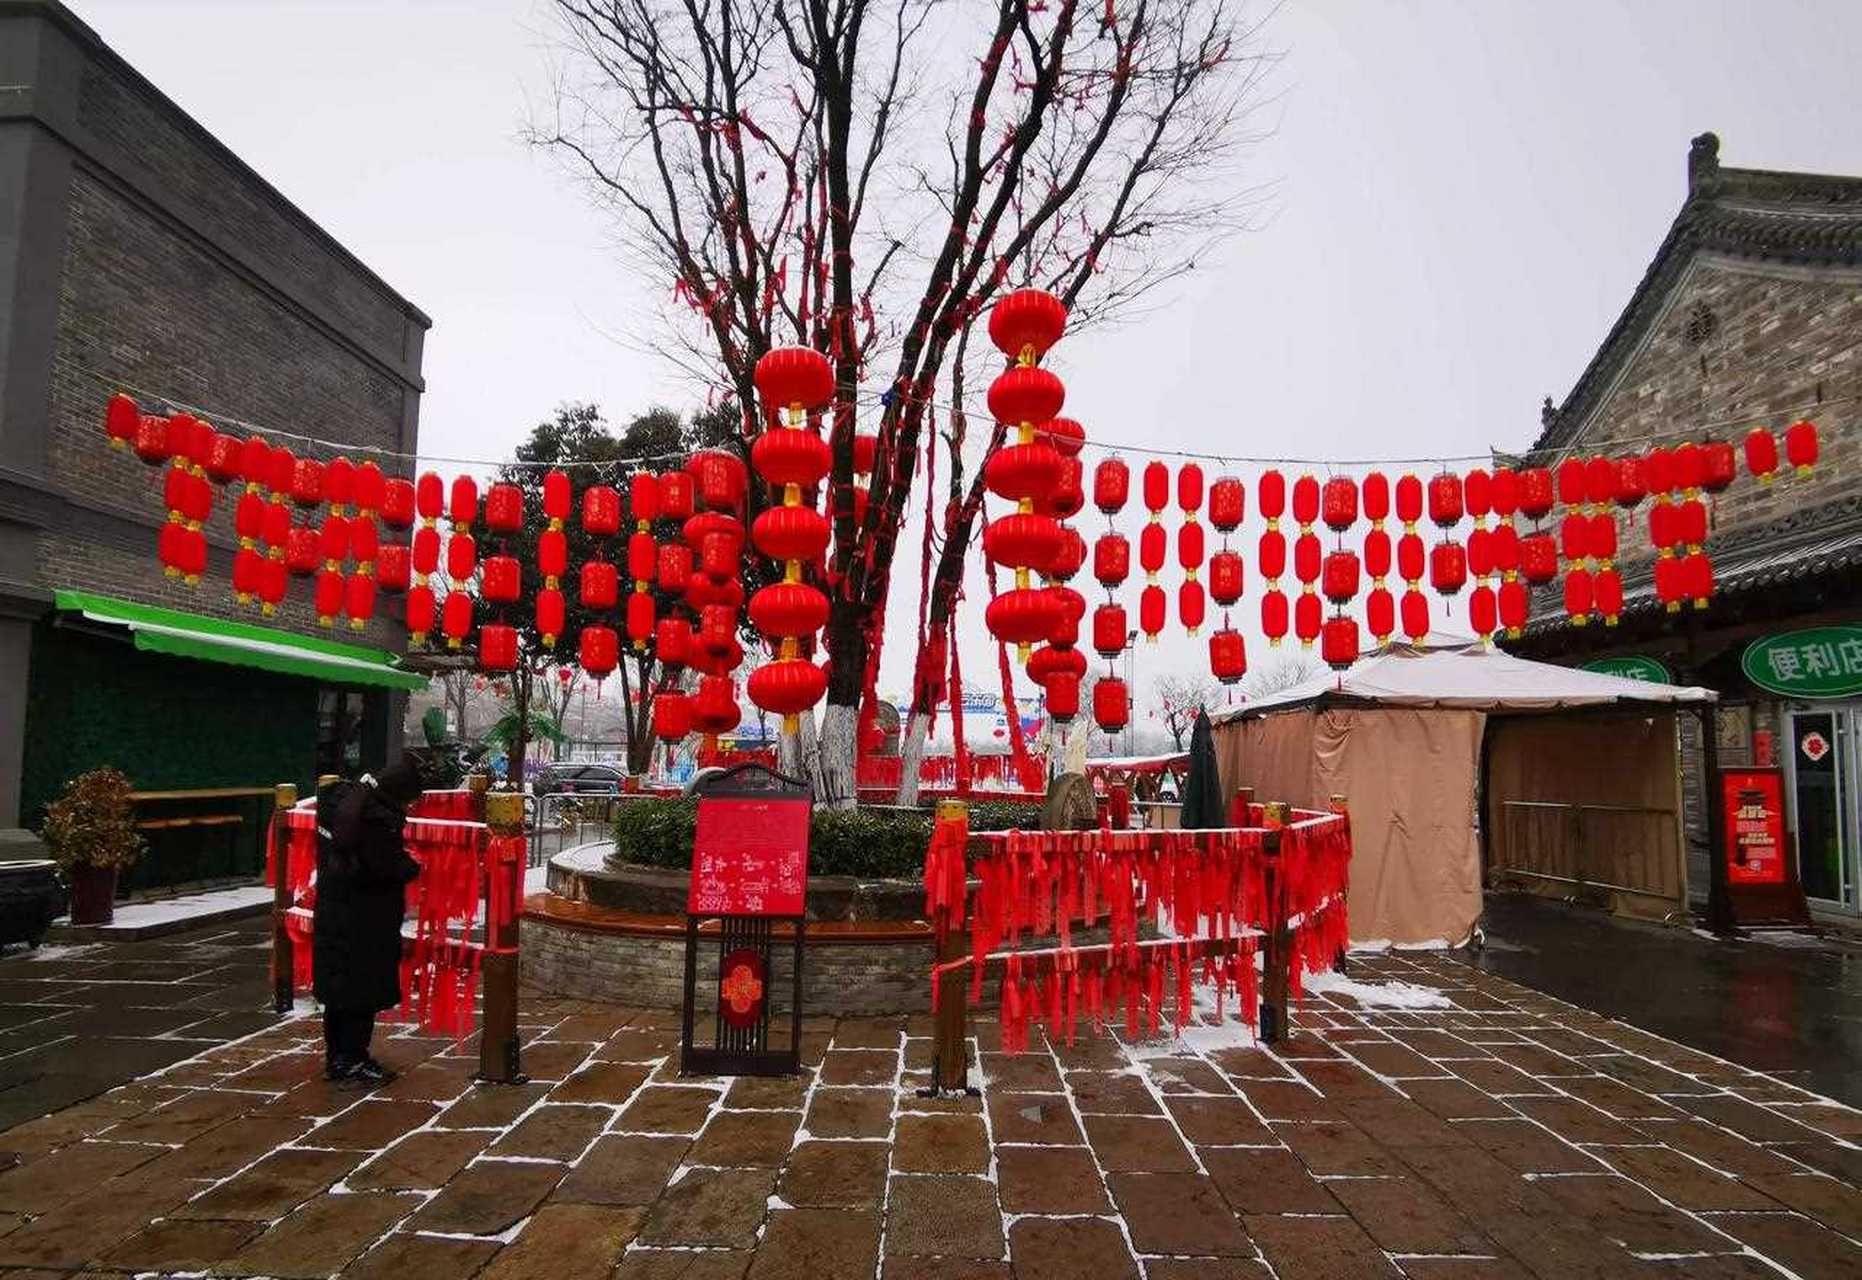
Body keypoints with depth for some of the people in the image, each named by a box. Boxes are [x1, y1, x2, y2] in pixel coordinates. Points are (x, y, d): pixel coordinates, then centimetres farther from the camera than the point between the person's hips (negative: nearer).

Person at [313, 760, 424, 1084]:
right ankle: (353, 1061, 12)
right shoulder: (379, 817, -25)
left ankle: (336, 1056, 27)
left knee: (337, 986, 16)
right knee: (363, 990, 3)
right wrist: (415, 866, -2)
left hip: (330, 914, 9)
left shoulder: (340, 799, 5)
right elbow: (390, 867, -23)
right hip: (364, 922, -9)